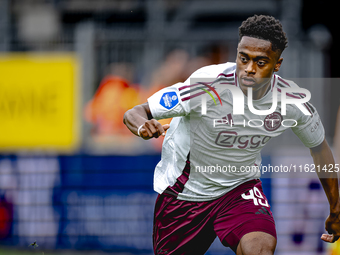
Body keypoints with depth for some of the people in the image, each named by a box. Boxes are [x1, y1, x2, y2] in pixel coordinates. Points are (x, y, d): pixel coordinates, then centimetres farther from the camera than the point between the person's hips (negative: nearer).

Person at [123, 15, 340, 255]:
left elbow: (319, 146, 3)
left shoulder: (292, 101, -18)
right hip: (185, 189, -1)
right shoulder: (208, 86, -30)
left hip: (240, 187, 1)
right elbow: (134, 113, -27)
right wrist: (143, 127, -53)